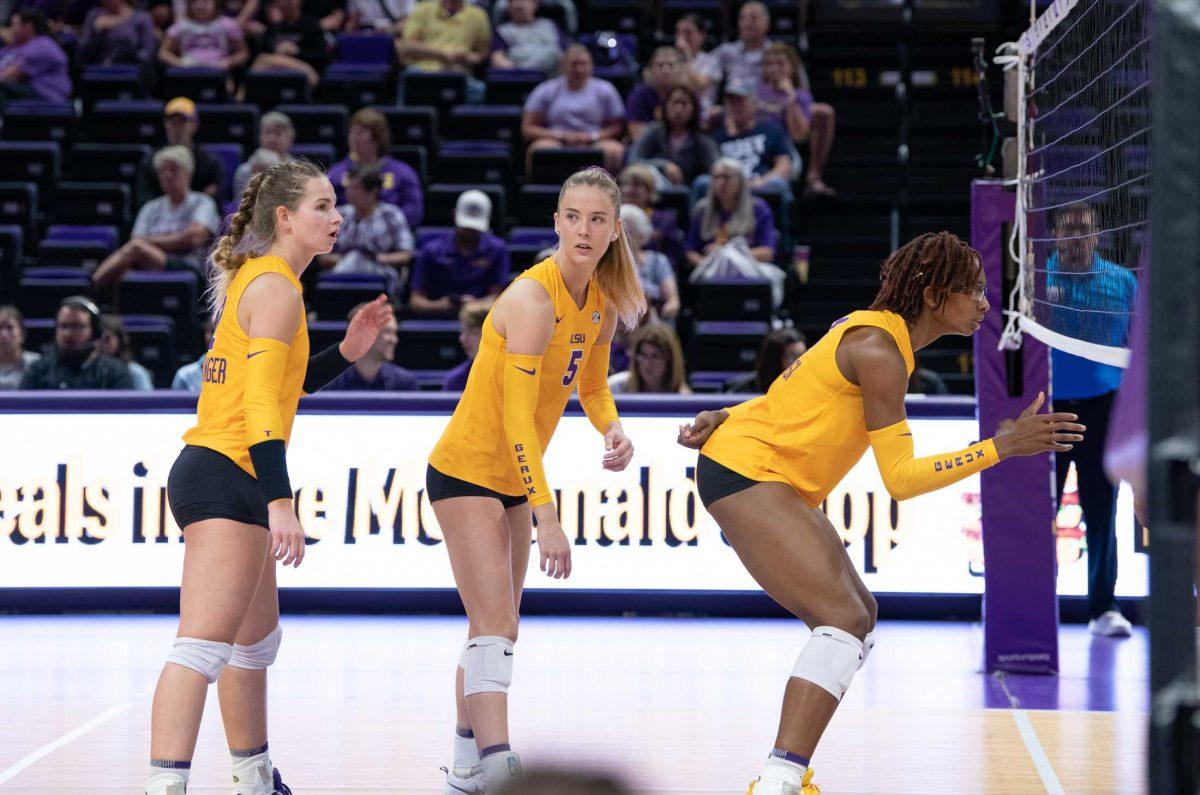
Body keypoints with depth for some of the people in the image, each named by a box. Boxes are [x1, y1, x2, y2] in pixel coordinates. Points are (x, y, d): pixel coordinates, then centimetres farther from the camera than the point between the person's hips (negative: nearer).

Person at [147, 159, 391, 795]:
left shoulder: (255, 280, 18)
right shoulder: (277, 289, -11)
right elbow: (261, 401, -20)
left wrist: (346, 351, 14)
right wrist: (280, 501, -27)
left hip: (213, 474, 11)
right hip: (228, 479, -11)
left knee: (257, 640, 22)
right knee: (203, 646, -20)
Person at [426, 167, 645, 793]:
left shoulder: (602, 301, 0)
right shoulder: (533, 298, -24)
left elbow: (592, 386, 17)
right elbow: (517, 416, -28)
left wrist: (613, 430, -7)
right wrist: (546, 517, -33)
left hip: (513, 479, 8)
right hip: (467, 470, -8)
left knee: (495, 628, 13)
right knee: (495, 625, -19)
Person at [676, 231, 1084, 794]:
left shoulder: (879, 332, 11)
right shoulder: (880, 351, -19)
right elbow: (900, 478, -21)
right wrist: (1004, 447, -23)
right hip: (745, 469, -11)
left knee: (857, 616, 15)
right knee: (844, 619, -22)